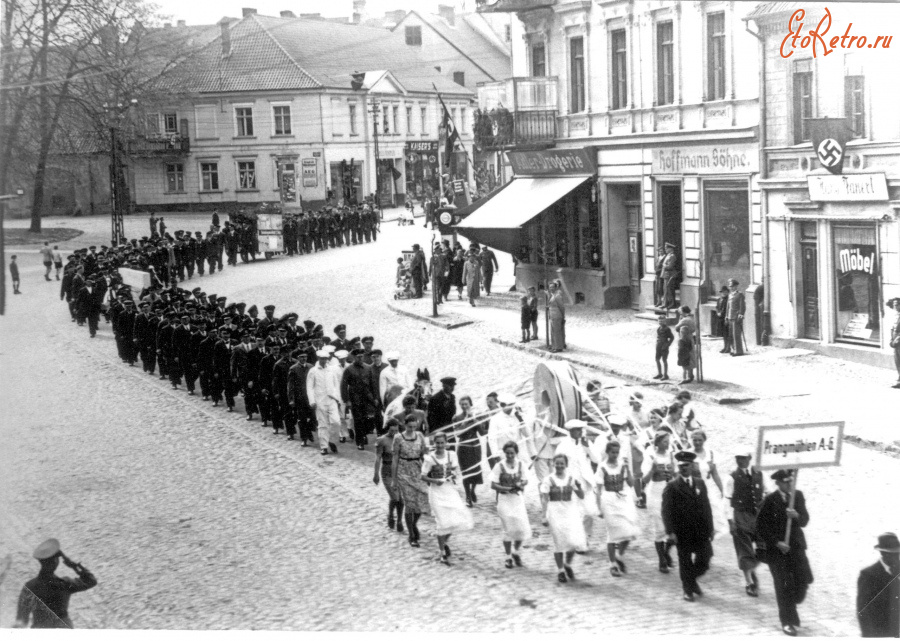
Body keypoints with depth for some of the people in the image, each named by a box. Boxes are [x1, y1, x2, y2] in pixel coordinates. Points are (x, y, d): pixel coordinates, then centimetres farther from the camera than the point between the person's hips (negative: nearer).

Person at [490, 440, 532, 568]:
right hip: (504, 500, -3)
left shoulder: (520, 464, 0)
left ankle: (516, 552, 24)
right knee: (509, 530, 0)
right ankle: (508, 557, 18)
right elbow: (493, 485, -9)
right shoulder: (499, 466, -10)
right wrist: (507, 488, -22)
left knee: (523, 528, -2)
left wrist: (521, 484, -13)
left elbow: (525, 480, 9)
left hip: (518, 499, 3)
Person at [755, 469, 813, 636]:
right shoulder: (770, 500, -10)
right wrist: (776, 542, -15)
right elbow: (761, 526, -9)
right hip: (777, 548, -4)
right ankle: (787, 621, 12)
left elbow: (805, 521, -1)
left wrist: (797, 516, -23)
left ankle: (791, 604, 27)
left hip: (796, 545, 4)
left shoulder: (798, 496, 2)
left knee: (804, 579, -3)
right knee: (784, 585, -1)